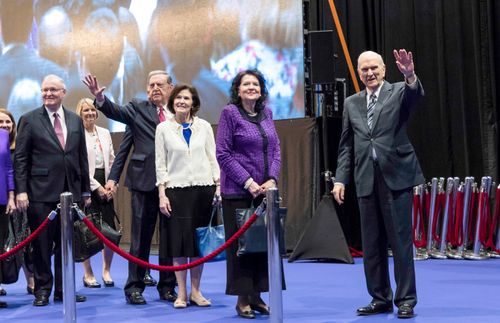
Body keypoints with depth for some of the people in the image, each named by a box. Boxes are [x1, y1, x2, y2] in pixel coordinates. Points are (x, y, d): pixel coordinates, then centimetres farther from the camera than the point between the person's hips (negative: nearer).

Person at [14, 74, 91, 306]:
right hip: (41, 193, -3)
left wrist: (85, 191, 12)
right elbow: (20, 158, -3)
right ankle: (42, 289, 14)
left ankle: (63, 289, 17)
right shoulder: (29, 120, 1)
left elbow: (82, 157, 14)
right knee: (42, 244, 3)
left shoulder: (75, 121, 11)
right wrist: (21, 191, -11)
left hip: (70, 191, 3)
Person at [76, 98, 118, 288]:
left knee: (110, 229, 1)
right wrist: (96, 187, -10)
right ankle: (88, 274, 9)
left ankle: (107, 271, 16)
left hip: (105, 187, 5)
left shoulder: (105, 133, 13)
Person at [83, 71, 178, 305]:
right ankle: (134, 287, 12)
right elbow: (116, 111, -12)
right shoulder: (138, 108, 6)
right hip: (144, 180, -2)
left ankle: (167, 286, 19)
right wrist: (100, 98, -31)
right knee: (141, 235, 4)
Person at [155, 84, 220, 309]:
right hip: (176, 189, -1)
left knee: (199, 240, 4)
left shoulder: (204, 126, 7)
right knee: (179, 241, -2)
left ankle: (195, 292, 13)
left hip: (203, 188, 2)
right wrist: (162, 194, -4)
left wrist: (218, 186, 1)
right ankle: (181, 293, 6)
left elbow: (212, 158, 9)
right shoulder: (163, 128, 3)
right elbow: (160, 163, 2)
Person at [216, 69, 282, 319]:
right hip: (238, 191, -5)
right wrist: (248, 182, -14)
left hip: (264, 190, 5)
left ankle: (257, 295, 15)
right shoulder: (230, 113, -4)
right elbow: (223, 153, -9)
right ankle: (243, 299, 7)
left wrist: (272, 179, -4)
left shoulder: (266, 113, 11)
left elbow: (275, 149, 12)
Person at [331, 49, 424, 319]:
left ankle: (406, 300, 7)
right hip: (366, 181, 4)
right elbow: (346, 146, 14)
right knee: (372, 244, 8)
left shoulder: (399, 92, 3)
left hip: (395, 175, -4)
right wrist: (340, 179, 5)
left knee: (401, 241, -1)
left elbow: (416, 95, -21)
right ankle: (380, 299, 18)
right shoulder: (351, 103, 14)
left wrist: (410, 76, -41)